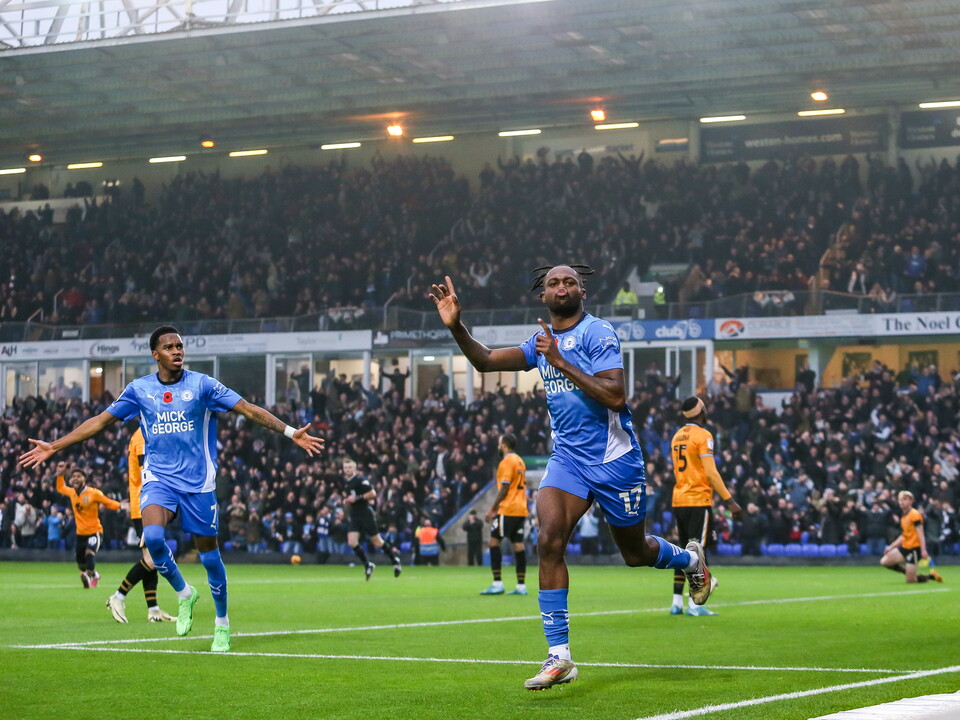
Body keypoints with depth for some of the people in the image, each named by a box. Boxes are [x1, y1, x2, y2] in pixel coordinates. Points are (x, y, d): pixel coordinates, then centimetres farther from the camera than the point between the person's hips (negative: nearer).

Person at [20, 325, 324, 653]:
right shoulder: (139, 389, 2)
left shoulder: (201, 384, -4)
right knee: (152, 536, -25)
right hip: (158, 478, 1)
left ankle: (222, 625, 23)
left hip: (198, 482, -1)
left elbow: (250, 410, -5)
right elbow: (100, 421, 9)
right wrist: (53, 446, 6)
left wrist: (291, 432, -14)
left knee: (208, 552, 3)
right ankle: (183, 594, 3)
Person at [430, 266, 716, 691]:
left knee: (635, 554, 12)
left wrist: (560, 362, -27)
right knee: (549, 541, -18)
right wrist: (456, 327, -7)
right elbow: (485, 361, 10)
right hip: (567, 457, 5)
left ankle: (689, 559, 48)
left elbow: (616, 397, -24)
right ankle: (559, 656, -17)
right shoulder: (543, 341, 8)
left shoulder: (597, 334, -14)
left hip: (614, 459, -5)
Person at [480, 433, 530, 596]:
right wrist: (497, 507, 23)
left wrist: (492, 509, -11)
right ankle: (521, 586, 4)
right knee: (518, 545, 6)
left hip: (508, 509, -8)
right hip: (521, 510, 8)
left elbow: (504, 489, -15)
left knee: (494, 542, -4)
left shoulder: (507, 462, -11)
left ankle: (497, 584, -9)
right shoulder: (520, 461, 16)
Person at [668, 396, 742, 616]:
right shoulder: (703, 436, -10)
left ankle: (677, 602, 11)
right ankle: (694, 604, -9)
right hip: (699, 501, -7)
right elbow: (711, 473, -16)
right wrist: (730, 501, -14)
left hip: (679, 500, 7)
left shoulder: (677, 436, 14)